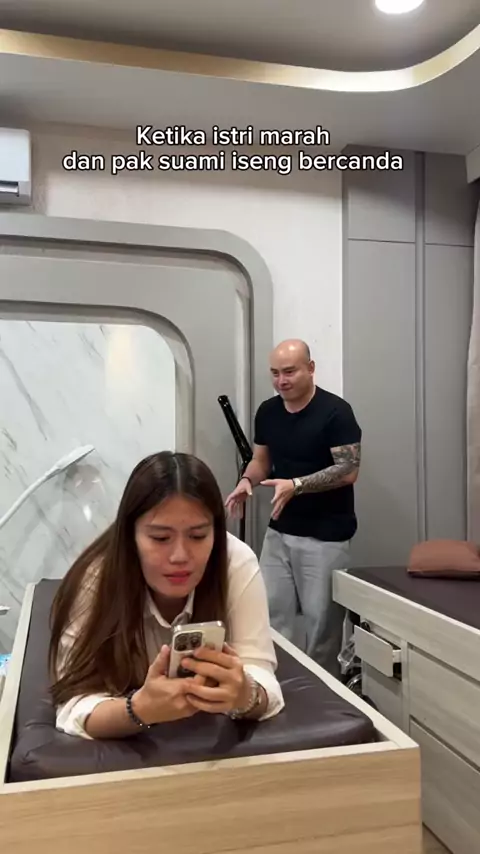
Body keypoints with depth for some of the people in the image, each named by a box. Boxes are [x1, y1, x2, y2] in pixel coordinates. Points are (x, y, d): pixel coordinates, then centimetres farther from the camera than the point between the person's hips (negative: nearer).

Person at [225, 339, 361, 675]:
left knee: (321, 619, 4)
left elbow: (348, 470, -19)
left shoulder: (336, 411, -14)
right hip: (279, 531, 6)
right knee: (271, 614, 8)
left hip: (325, 536, -5)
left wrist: (295, 485, -29)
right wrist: (247, 481, -8)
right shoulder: (267, 412, 4)